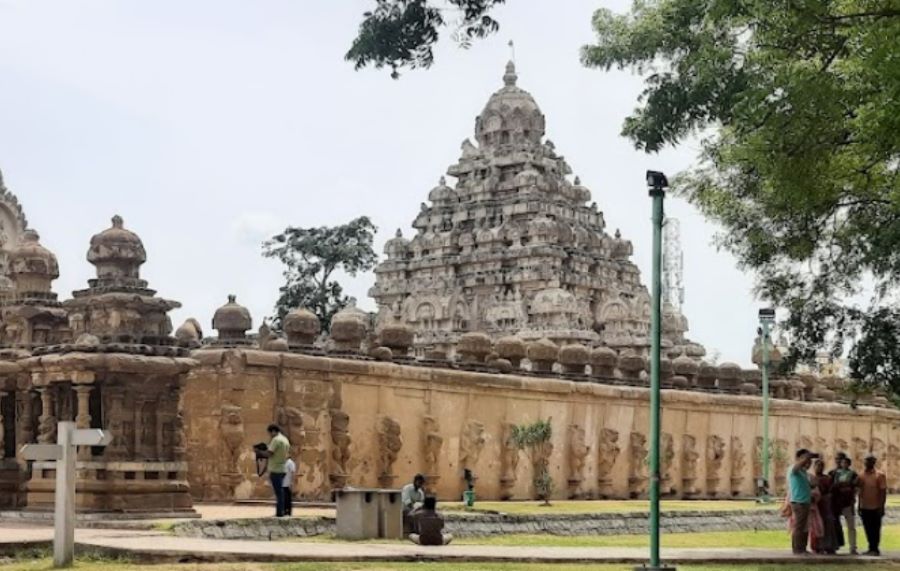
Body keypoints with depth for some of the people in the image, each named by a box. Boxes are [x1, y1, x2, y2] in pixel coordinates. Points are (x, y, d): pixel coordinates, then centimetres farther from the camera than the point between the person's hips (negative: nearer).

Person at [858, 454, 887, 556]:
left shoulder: (880, 475, -7)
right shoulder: (861, 475, 8)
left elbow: (883, 492, -8)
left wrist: (882, 507, -13)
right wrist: (859, 506, 13)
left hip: (875, 507, -5)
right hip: (864, 507, 5)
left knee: (875, 529, 2)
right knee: (868, 529, 10)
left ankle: (875, 549, 7)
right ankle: (871, 548, 18)